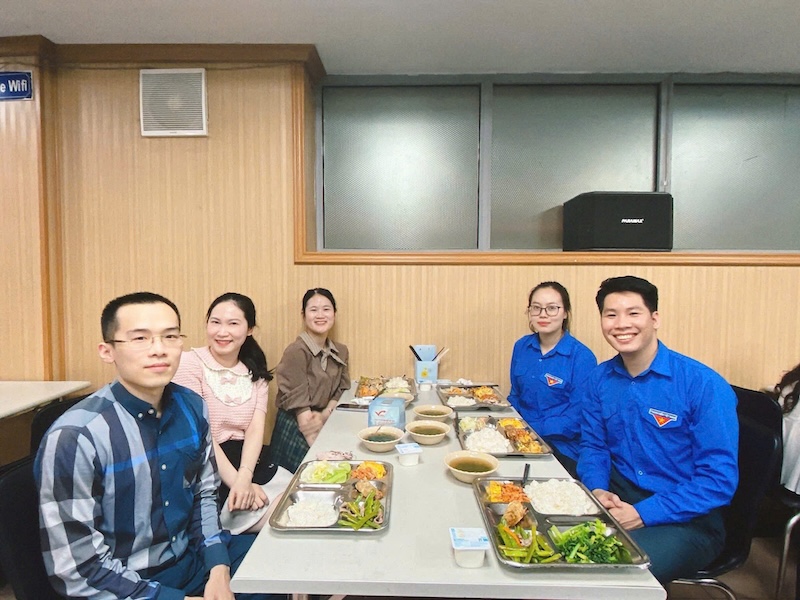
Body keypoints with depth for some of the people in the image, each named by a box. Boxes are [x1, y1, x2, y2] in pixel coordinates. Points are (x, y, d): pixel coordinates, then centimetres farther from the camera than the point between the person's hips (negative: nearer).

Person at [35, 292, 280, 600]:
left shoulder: (192, 407, -8)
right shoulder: (74, 437, -23)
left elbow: (204, 494, 5)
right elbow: (78, 569, -18)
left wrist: (218, 568, -7)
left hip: (191, 556, 5)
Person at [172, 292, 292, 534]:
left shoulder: (256, 372, 9)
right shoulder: (190, 363, -7)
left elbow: (255, 429, -2)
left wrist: (244, 477, -20)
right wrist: (237, 482, -19)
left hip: (252, 462, 6)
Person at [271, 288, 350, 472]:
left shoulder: (340, 351, 5)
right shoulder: (296, 351, -16)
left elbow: (342, 390, 9)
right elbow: (299, 404, -18)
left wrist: (326, 414, -12)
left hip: (326, 425, 6)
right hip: (296, 429, -6)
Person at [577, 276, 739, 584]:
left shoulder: (704, 385, -15)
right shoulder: (599, 379, 1)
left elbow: (720, 479, -16)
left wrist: (643, 514, -21)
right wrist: (597, 490, -11)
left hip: (687, 520, -4)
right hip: (617, 500, 5)